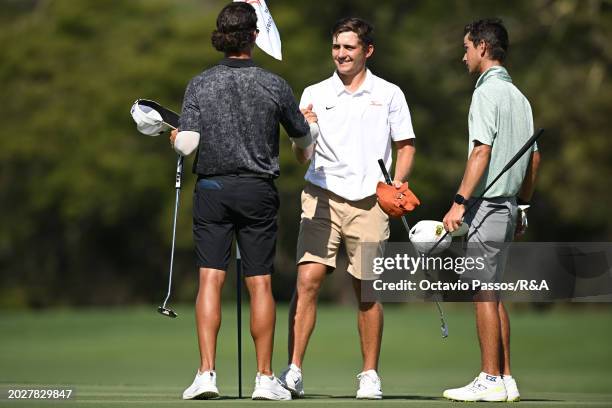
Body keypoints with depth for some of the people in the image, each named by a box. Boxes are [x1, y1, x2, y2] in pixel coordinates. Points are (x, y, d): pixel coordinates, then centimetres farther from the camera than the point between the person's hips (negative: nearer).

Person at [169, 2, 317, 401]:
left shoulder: (200, 84, -4)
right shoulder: (274, 85, -3)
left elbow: (187, 144, -10)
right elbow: (304, 139, 10)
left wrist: (176, 138, 14)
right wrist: (306, 126, 35)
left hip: (212, 190, 0)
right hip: (258, 191, 0)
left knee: (210, 279, 0)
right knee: (260, 284, 4)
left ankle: (206, 373, -8)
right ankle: (265, 379, 7)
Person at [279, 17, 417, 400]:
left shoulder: (389, 94, 7)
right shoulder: (314, 95, 9)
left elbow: (406, 146, 11)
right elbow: (303, 156, 6)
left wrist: (396, 185, -6)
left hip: (368, 201, 0)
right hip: (322, 198, 0)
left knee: (368, 290, 3)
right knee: (307, 280, -13)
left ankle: (370, 375, 14)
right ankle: (293, 371, -13)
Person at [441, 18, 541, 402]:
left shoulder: (487, 93, -11)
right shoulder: (519, 96, 15)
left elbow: (482, 152, -20)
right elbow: (535, 158, 18)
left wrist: (460, 201, -22)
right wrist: (522, 207, 22)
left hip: (486, 205, -9)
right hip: (507, 205, 9)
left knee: (484, 294, -6)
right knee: (492, 294, 13)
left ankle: (490, 381, -5)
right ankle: (505, 378, 13)